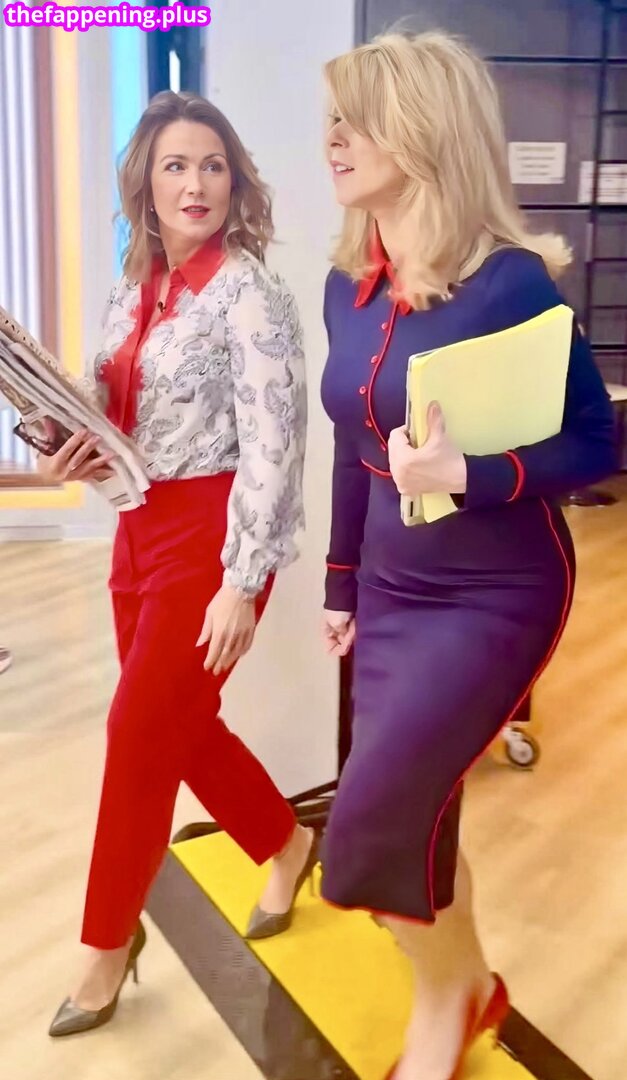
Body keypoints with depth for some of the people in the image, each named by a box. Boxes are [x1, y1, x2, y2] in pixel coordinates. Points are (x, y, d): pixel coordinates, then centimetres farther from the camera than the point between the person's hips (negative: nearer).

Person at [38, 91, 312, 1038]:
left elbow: (271, 448, -17)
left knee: (142, 734, -1)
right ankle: (286, 843, 41)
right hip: (142, 527, 8)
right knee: (178, 728, 15)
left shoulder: (249, 294, -13)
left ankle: (110, 939, 20)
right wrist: (77, 457, -4)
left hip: (212, 533, -7)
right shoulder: (134, 291, 9)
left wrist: (242, 581, -20)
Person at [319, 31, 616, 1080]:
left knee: (373, 818, -9)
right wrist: (341, 586, 15)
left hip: (497, 593, -6)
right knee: (410, 810, 13)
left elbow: (596, 441, -14)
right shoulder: (347, 284, 2)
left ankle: (451, 989, 23)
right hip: (392, 586, 6)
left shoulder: (509, 280, -18)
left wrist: (467, 474, -30)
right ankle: (462, 985, 40)